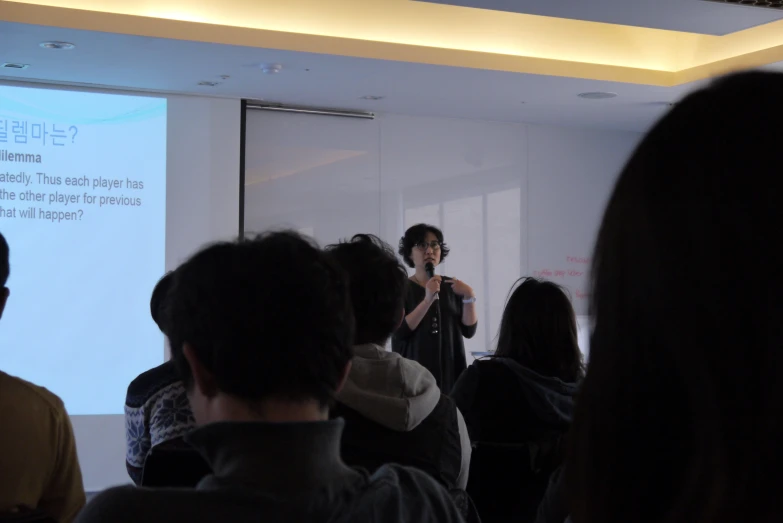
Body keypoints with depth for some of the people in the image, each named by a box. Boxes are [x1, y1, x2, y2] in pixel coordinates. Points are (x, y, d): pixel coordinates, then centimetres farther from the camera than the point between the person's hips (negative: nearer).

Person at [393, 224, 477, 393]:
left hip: (449, 371, 3)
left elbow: (469, 331, 3)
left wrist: (469, 297, -11)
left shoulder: (451, 287, 7)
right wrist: (427, 300, -25)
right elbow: (399, 333, -16)